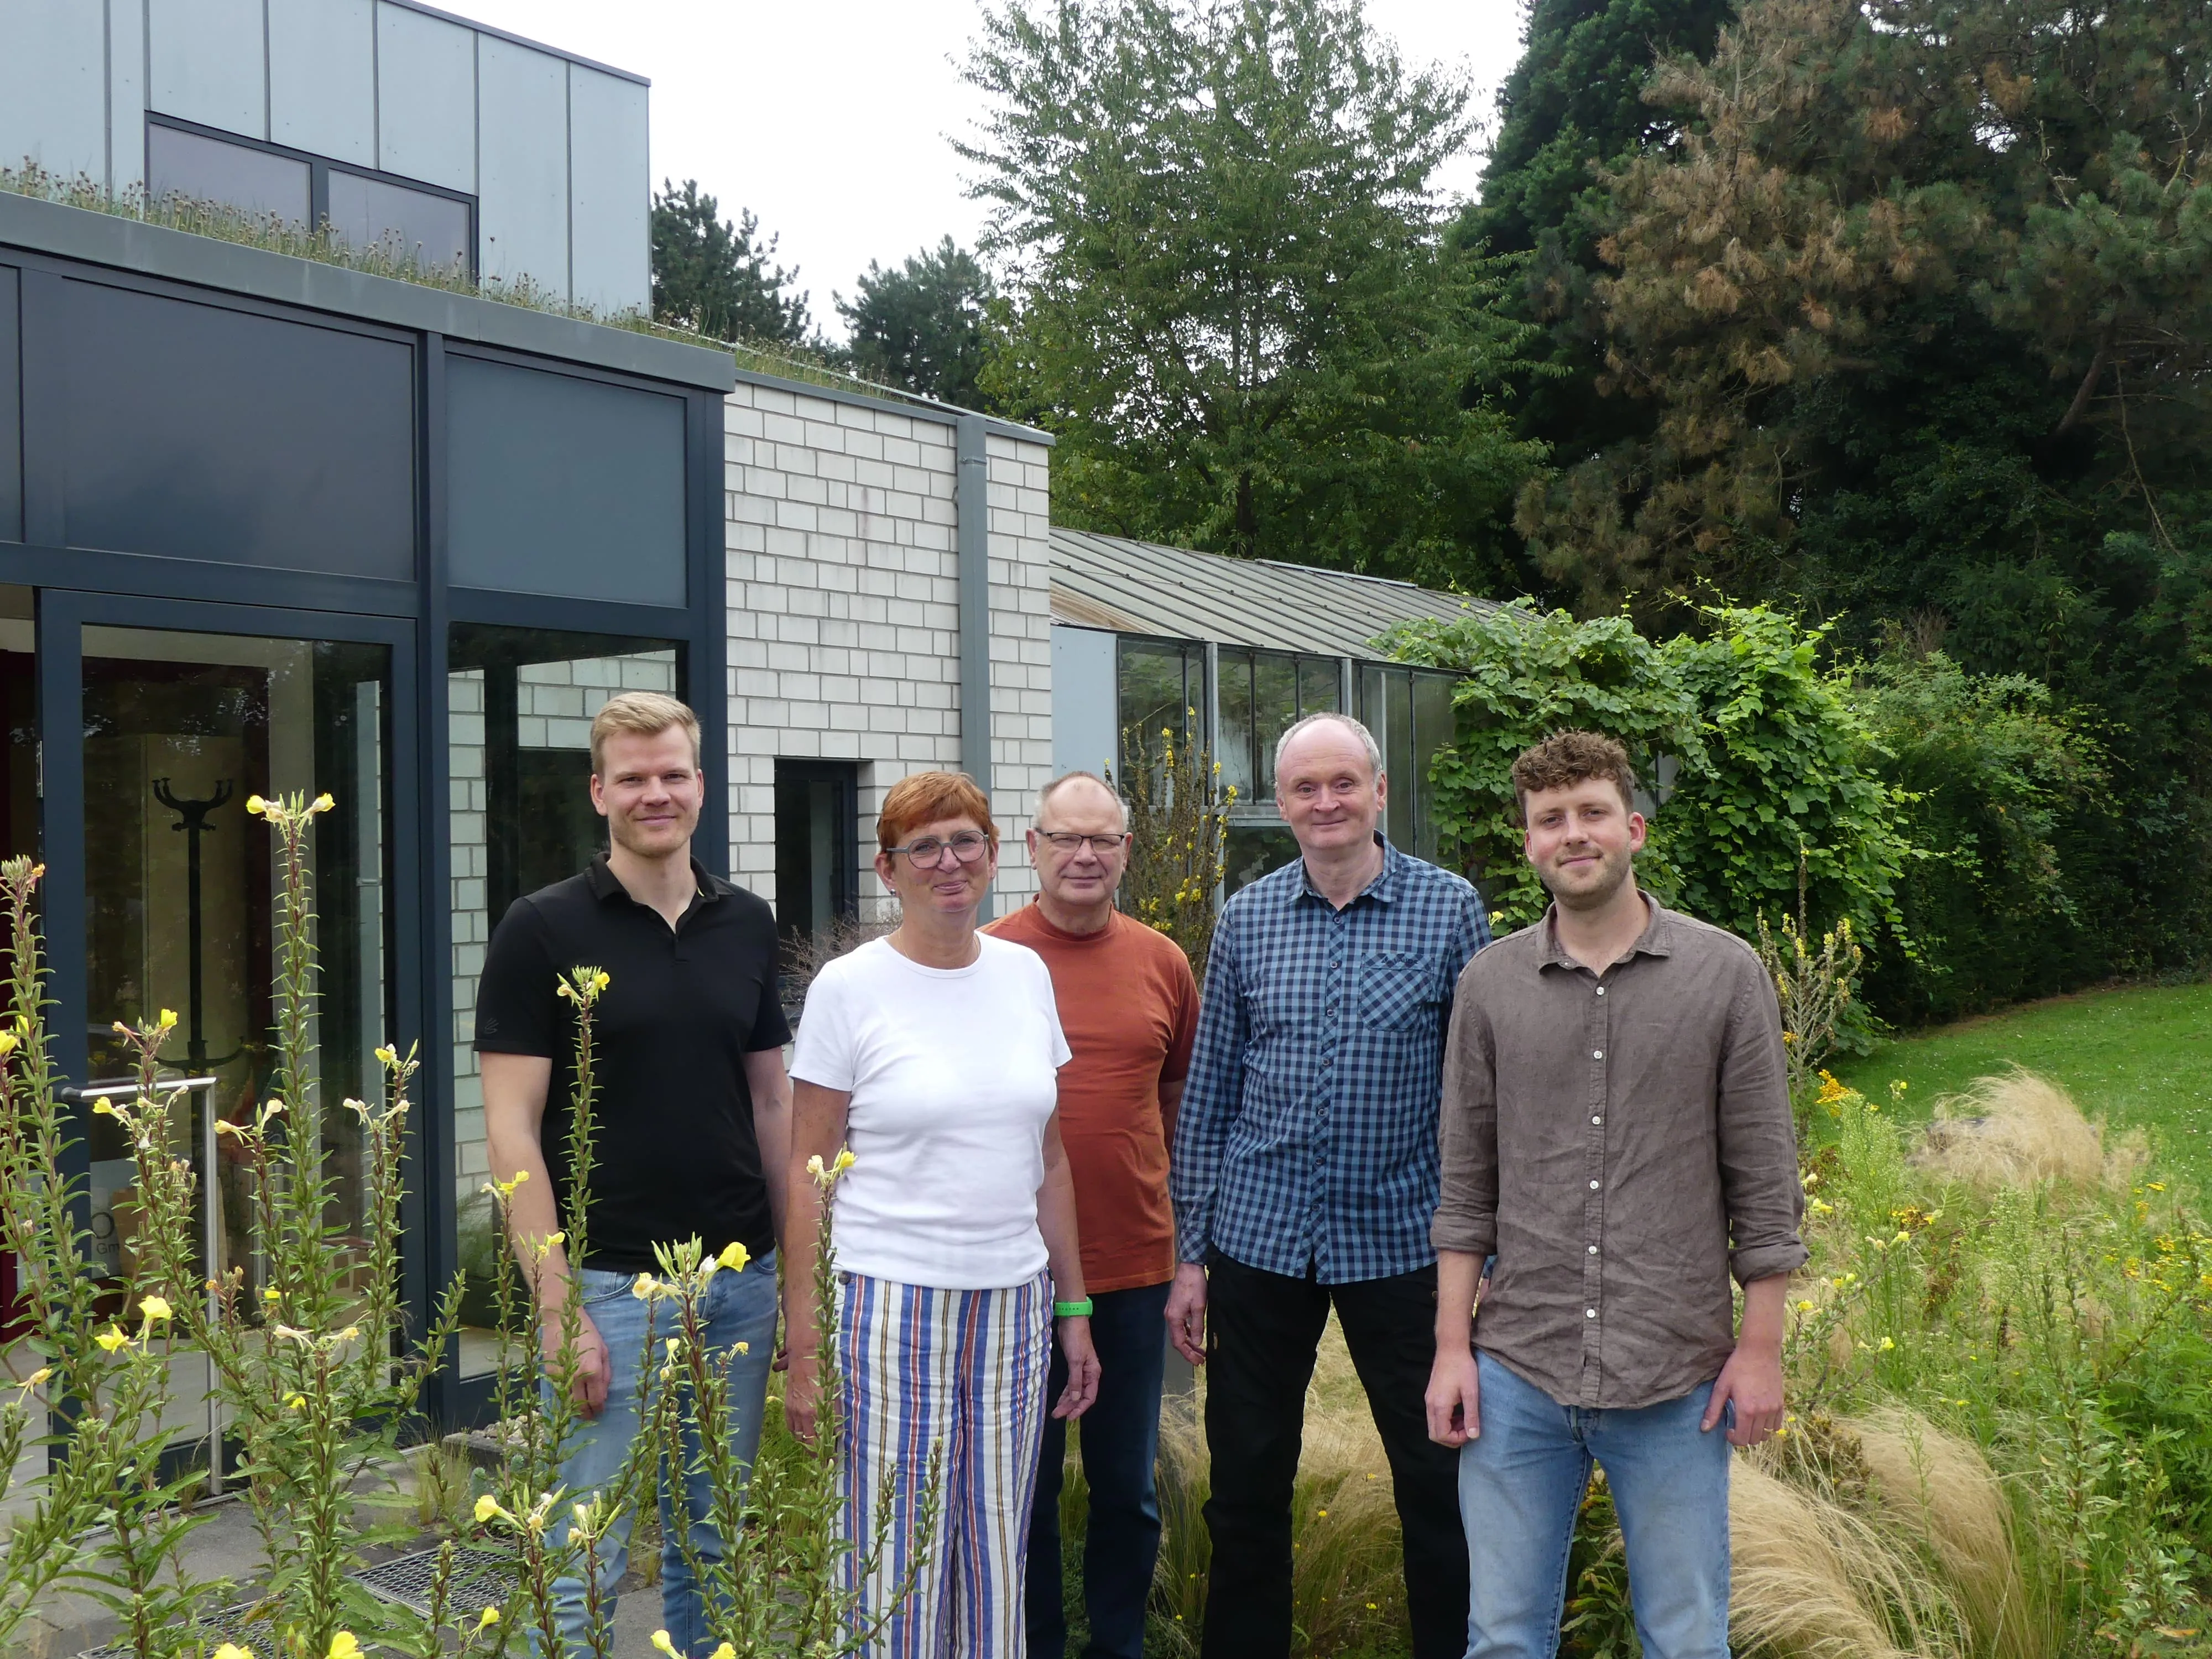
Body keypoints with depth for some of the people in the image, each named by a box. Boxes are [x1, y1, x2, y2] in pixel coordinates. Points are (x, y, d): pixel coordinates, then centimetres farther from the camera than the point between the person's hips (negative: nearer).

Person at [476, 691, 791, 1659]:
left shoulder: (748, 925, 7)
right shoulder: (543, 931, -7)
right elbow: (512, 1128, -9)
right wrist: (557, 1307, -15)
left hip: (739, 1282, 5)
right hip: (610, 1282, -4)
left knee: (711, 1544, 15)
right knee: (586, 1567, 2)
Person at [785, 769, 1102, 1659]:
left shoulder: (1025, 975, 7)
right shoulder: (848, 987, -5)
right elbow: (809, 1177, -3)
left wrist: (1073, 1306, 13)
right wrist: (804, 1349, -7)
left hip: (1010, 1307, 4)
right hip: (889, 1308, -4)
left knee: (996, 1562, 9)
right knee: (893, 1568, 1)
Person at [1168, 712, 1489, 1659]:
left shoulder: (1449, 910, -3)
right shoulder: (1246, 920, 3)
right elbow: (1208, 1096, 6)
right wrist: (1193, 1254, 5)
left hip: (1400, 1240, -2)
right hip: (1260, 1238, 2)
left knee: (1439, 1486, 7)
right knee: (1246, 1489, 12)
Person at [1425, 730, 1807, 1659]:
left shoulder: (1726, 975, -1)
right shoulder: (1490, 984, 4)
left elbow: (1763, 1182, 0)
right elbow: (1466, 1186, 6)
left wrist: (1761, 1347, -3)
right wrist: (1452, 1346, 2)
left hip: (1676, 1378, -1)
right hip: (1516, 1373, 2)